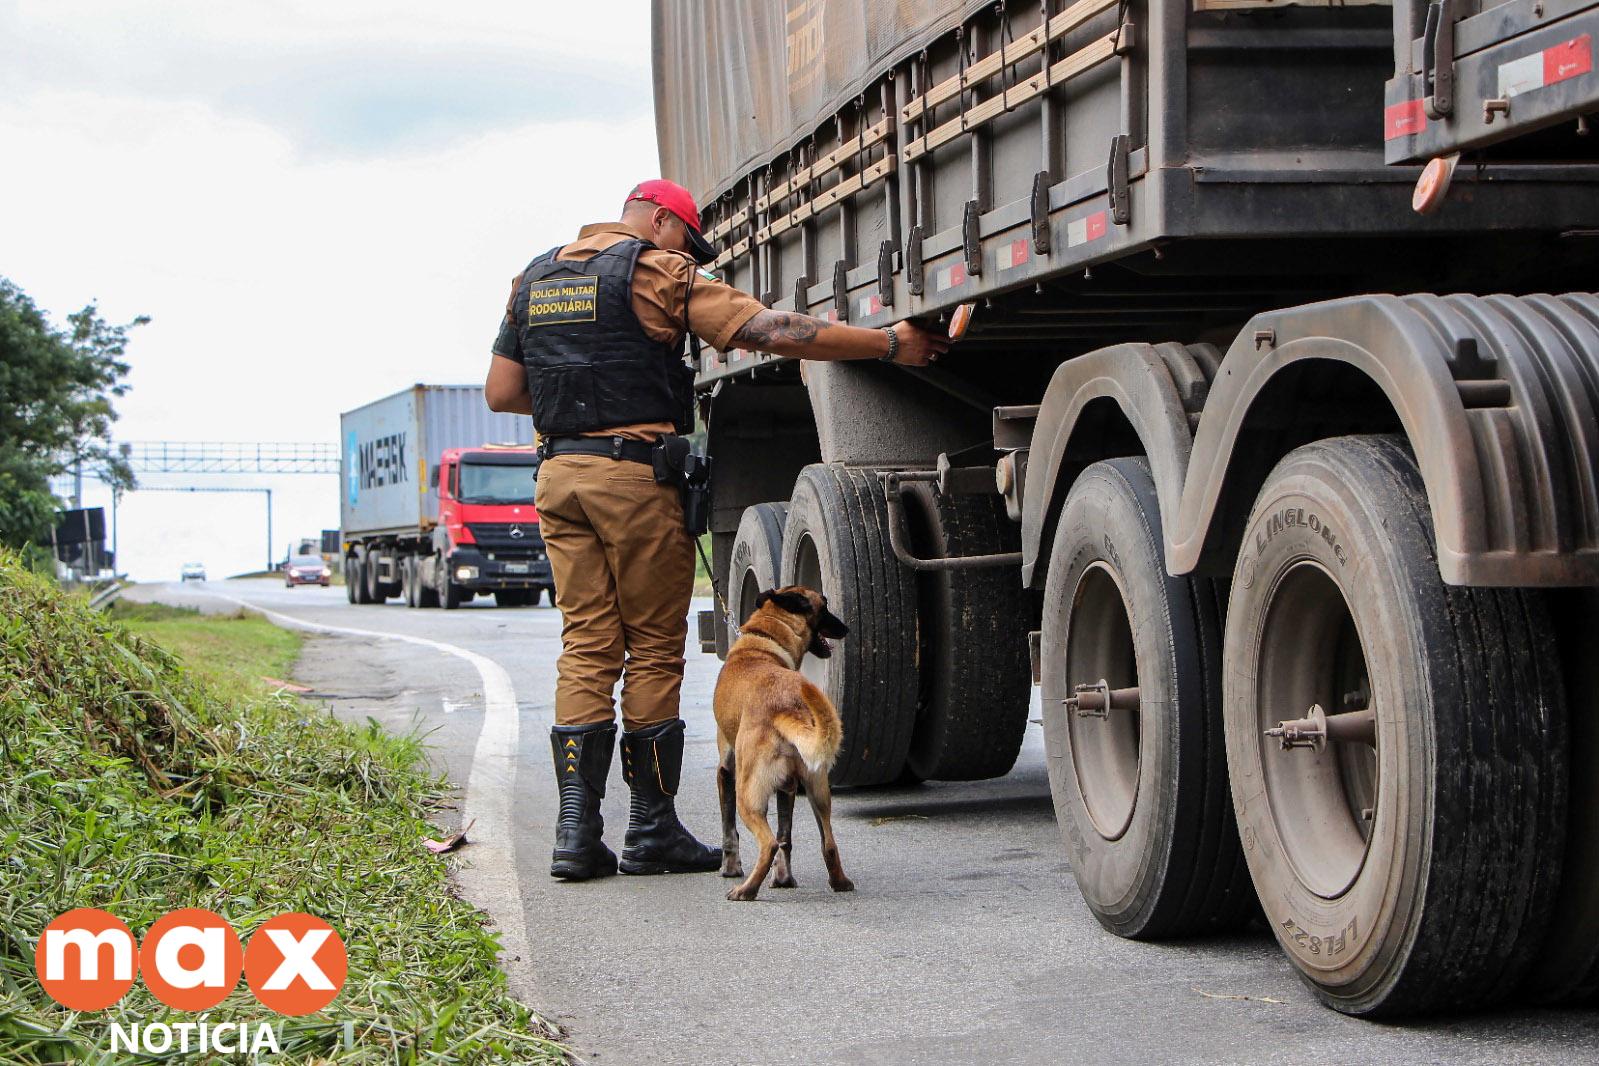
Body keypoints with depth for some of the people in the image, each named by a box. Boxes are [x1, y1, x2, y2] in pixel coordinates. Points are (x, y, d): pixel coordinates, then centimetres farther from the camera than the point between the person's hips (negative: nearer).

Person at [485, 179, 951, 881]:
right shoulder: (657, 271, -3)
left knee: (586, 646, 7)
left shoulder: (534, 278, 17)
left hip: (559, 474, 6)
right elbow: (774, 332, -11)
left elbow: (501, 392, 14)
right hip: (635, 474, -6)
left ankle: (577, 829, 0)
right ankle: (651, 829, 7)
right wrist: (890, 344, -9)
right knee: (653, 648, 2)